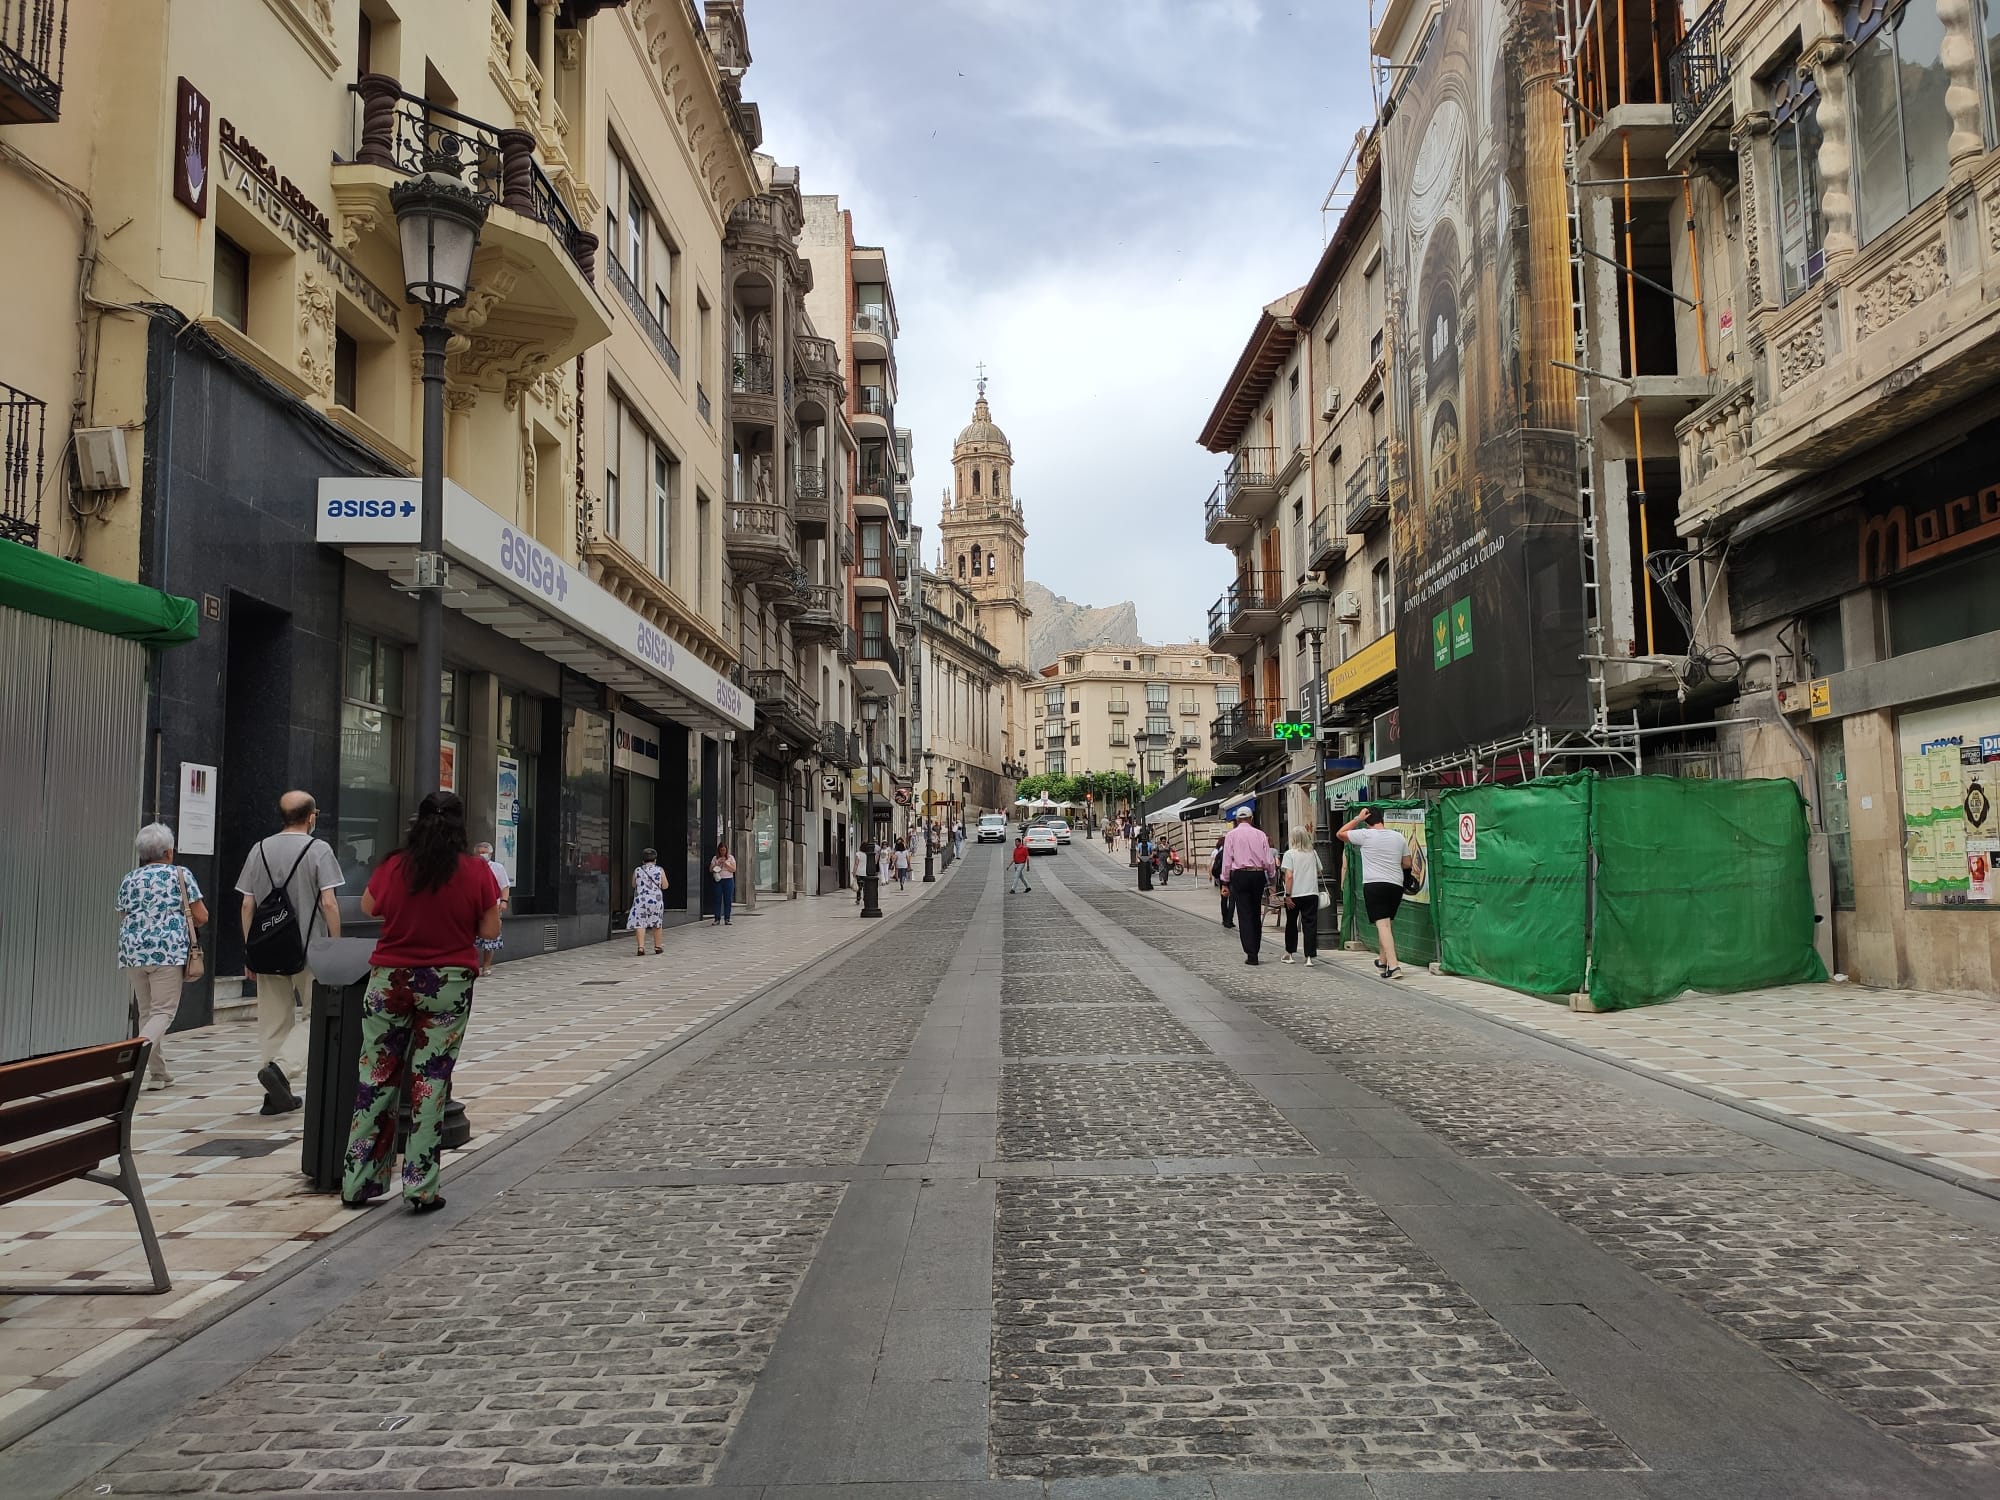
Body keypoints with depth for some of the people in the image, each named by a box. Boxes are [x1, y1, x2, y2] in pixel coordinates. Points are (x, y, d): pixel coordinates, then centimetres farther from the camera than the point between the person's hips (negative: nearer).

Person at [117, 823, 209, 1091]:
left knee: (146, 1011, 14)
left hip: (133, 949, 5)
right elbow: (201, 917, 0)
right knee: (163, 1012, -2)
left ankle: (157, 1072, 18)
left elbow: (123, 918, 18)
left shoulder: (129, 879, 13)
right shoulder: (181, 875, 1)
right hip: (169, 950, -5)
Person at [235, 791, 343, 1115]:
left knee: (273, 1022, 11)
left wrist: (249, 952, 13)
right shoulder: (319, 850, -6)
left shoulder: (259, 850, 7)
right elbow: (329, 903, -11)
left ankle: (277, 1095, 15)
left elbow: (247, 905, 6)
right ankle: (282, 1066, -15)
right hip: (309, 950, -5)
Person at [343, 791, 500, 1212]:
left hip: (389, 981, 2)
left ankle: (358, 1183, 17)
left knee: (376, 1080, 11)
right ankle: (421, 1188, 6)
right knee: (431, 1081, 4)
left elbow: (368, 908, 15)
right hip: (448, 985, -1)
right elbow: (490, 930, -2)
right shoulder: (476, 870, -8)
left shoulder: (393, 867, -3)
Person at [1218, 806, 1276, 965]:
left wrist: (1225, 882, 5)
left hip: (1239, 876, -2)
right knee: (1256, 914, 13)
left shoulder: (1231, 835, -1)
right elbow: (1269, 861, 3)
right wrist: (1270, 879, 16)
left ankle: (1251, 954, -8)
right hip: (1258, 875, 3)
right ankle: (1255, 950, 18)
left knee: (1245, 916, -2)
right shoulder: (1260, 834, 4)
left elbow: (1227, 861, -2)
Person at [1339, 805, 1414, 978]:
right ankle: (1383, 961, 36)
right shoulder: (1399, 837, 8)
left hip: (1374, 885, -5)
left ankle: (1393, 967, -21)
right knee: (1388, 923, 21)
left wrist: (1357, 818, 10)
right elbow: (1407, 864, 14)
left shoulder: (1365, 835, -5)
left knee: (1383, 925, -10)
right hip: (1396, 885, 5)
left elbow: (1340, 834, 8)